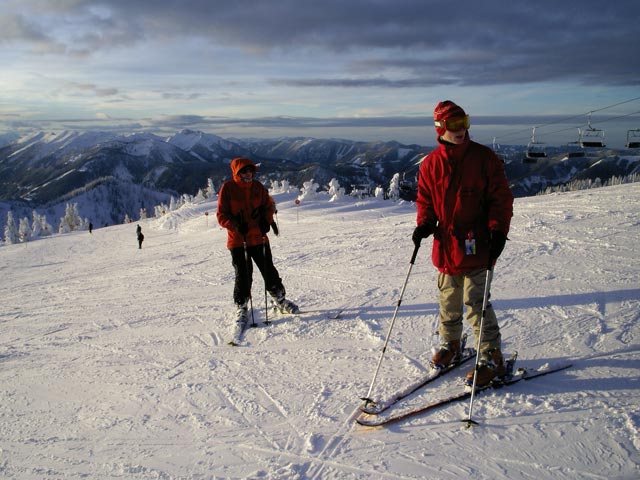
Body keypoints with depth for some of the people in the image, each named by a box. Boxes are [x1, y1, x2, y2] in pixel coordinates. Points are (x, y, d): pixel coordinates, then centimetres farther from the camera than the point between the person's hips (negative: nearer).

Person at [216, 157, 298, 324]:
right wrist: (236, 225, -22)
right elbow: (221, 216, -7)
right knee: (243, 276, 0)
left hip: (259, 237, 3)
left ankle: (280, 300, 26)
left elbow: (269, 205, 15)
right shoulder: (227, 188, -7)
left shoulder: (258, 187, 3)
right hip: (238, 240, -3)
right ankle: (241, 308, 18)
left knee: (269, 271, 9)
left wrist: (266, 220, -5)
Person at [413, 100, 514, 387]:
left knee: (476, 304, -4)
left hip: (476, 246, -4)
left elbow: (501, 197, -2)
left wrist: (498, 230, -13)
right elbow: (425, 200, 14)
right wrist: (424, 224, -4)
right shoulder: (430, 164, 5)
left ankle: (492, 359, 10)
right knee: (448, 302, 16)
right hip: (445, 245, 4)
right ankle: (450, 345, 38)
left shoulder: (484, 158, -3)